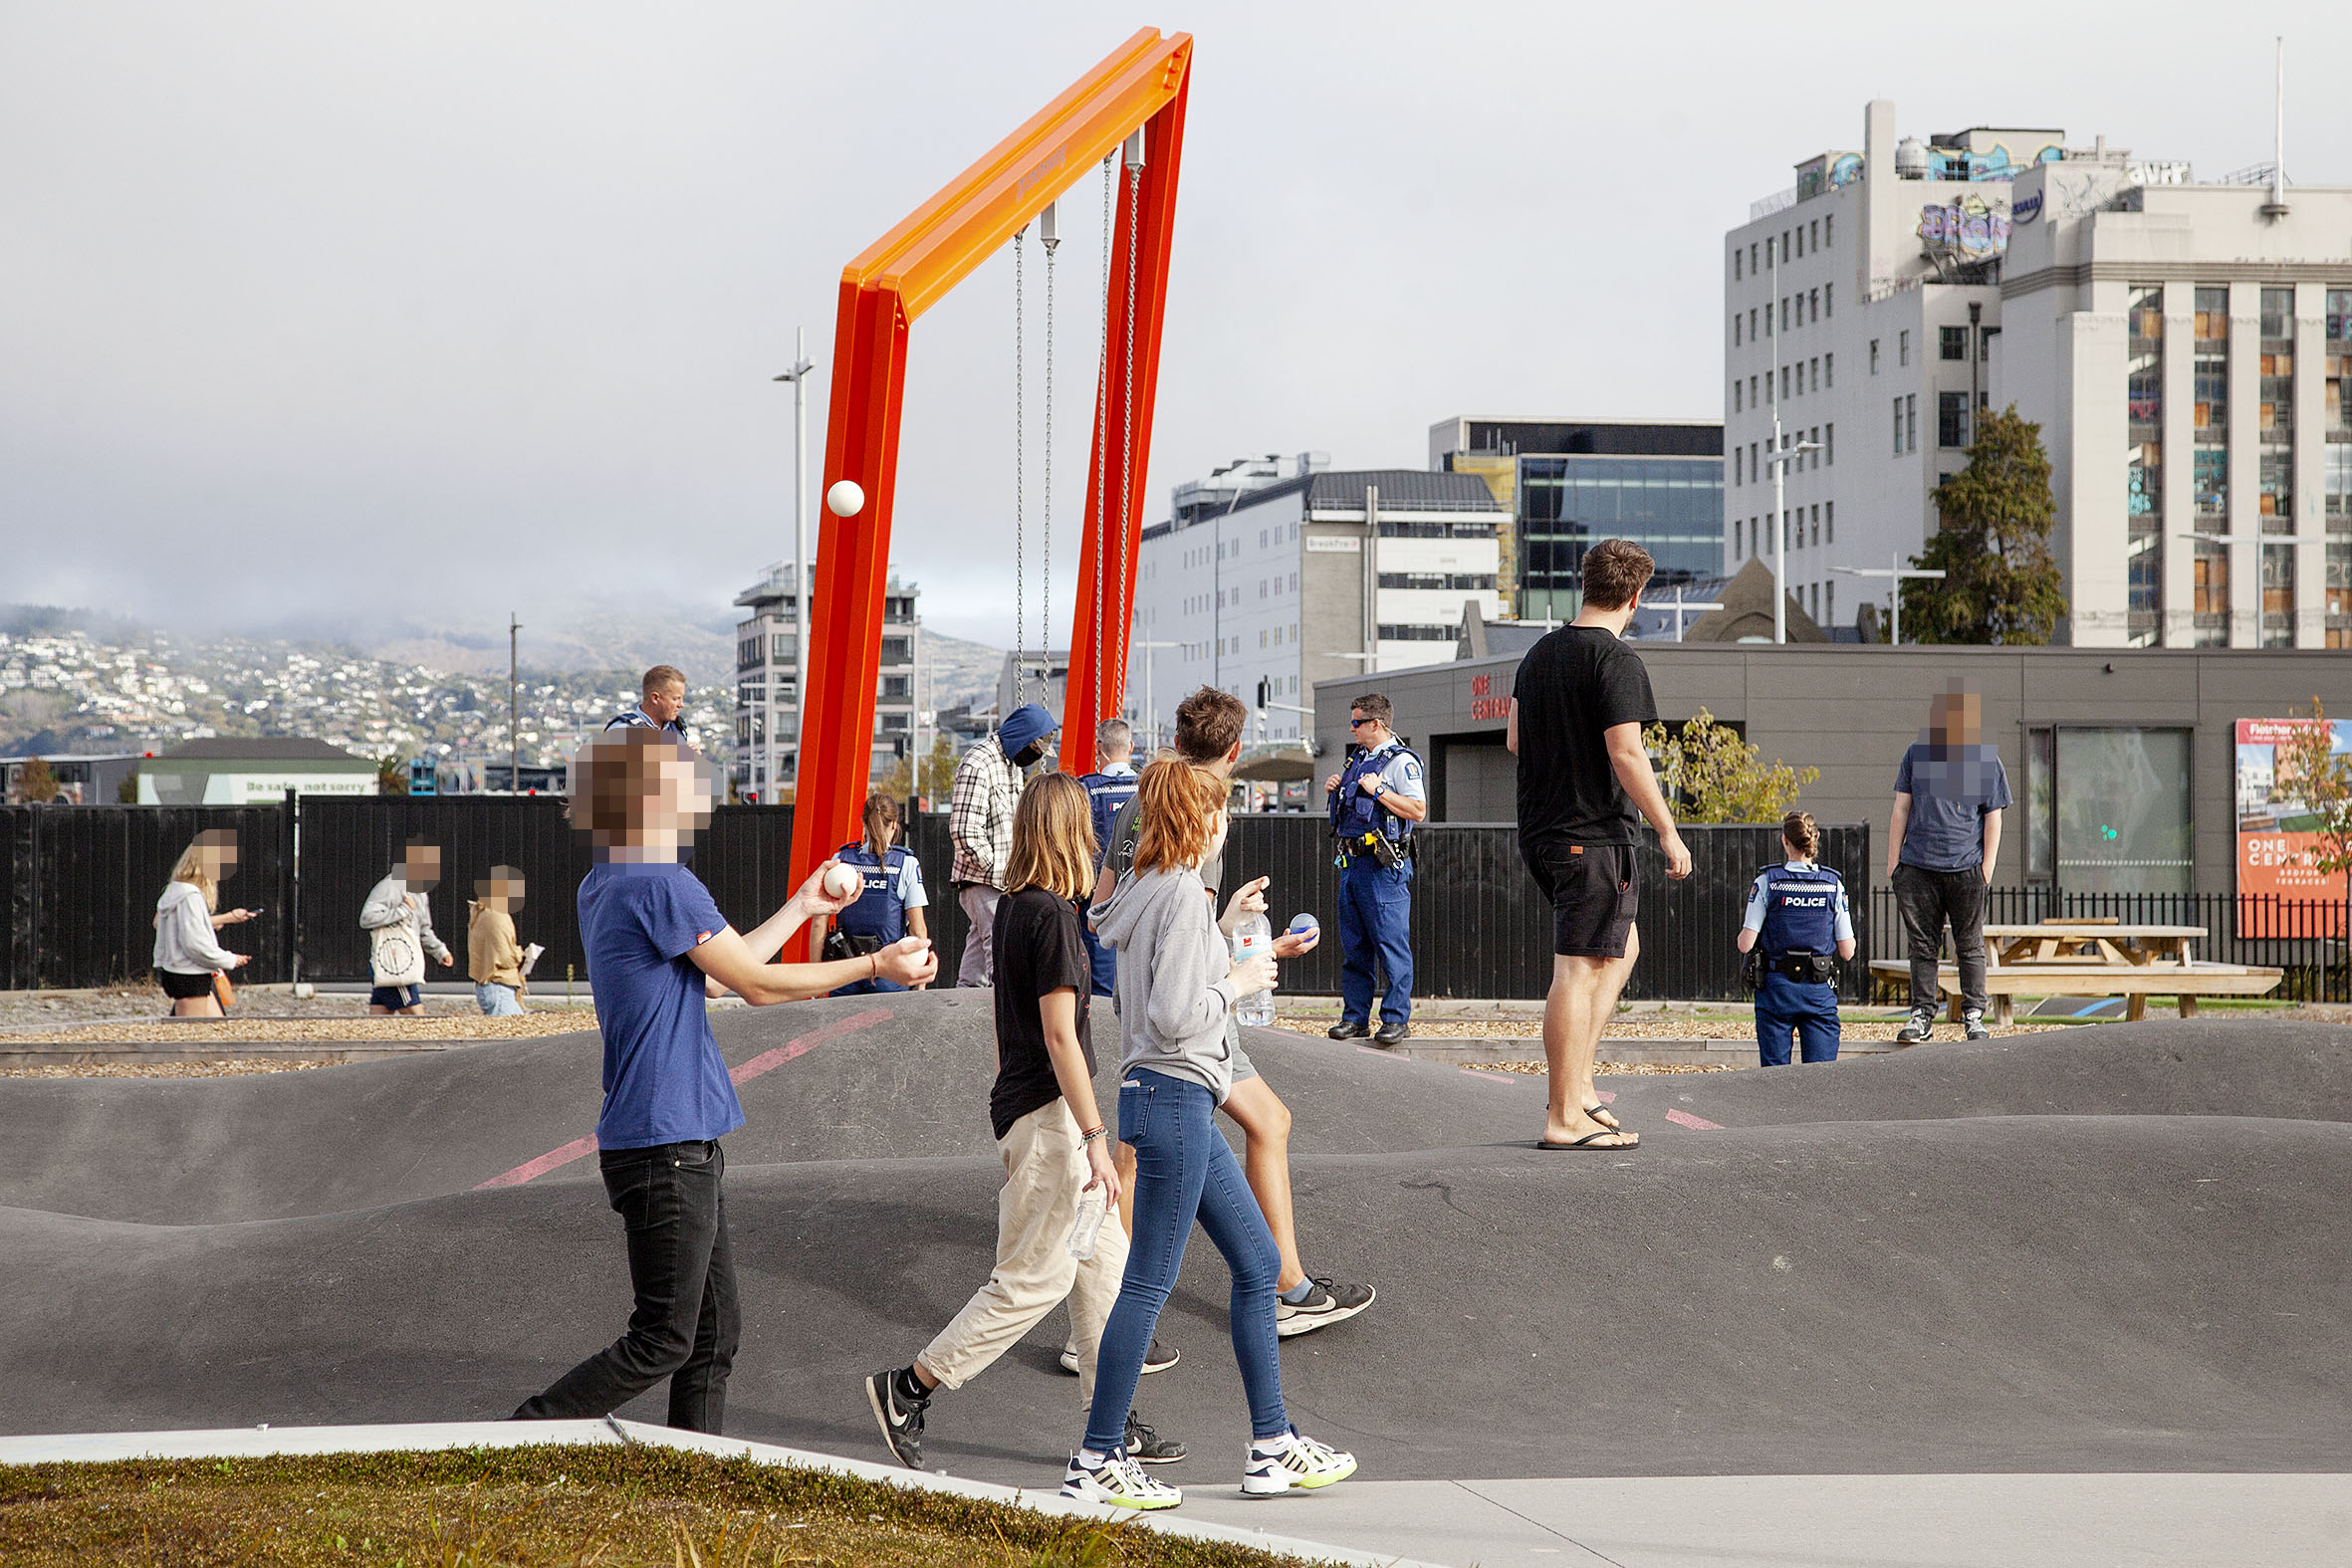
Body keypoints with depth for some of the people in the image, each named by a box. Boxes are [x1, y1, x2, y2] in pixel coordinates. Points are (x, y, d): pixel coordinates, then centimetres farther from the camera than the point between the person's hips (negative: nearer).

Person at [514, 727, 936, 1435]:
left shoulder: (603, 886, 13)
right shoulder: (662, 885, -16)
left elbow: (726, 968, 22)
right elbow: (756, 983, -10)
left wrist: (801, 907, 30)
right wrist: (878, 965, -2)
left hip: (686, 1143, 10)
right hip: (665, 1145, -10)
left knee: (715, 1330, 12)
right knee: (664, 1342, -5)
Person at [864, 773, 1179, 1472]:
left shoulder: (1012, 908, 10)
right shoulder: (1052, 915, -18)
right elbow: (1060, 1036, -20)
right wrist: (1095, 1139, -19)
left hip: (1019, 1103, 10)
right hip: (1049, 1113, -10)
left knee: (1104, 1260, 12)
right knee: (1035, 1278, -3)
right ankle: (908, 1388, 1)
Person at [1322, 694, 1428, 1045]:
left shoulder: (1401, 761, -8)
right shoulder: (1357, 759, 18)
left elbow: (1418, 811, -17)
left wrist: (1378, 791, -18)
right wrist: (1332, 791, 9)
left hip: (1384, 865, -9)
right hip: (1351, 860, 9)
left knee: (1391, 944, -7)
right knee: (1353, 946, 10)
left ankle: (1397, 1019, -3)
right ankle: (1355, 1018, 15)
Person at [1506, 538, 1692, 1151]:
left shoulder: (1540, 653, 11)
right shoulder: (1617, 662, -14)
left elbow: (1515, 740, 18)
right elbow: (1626, 754, -19)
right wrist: (1668, 831, -14)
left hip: (1539, 832, 9)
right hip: (1594, 835, -9)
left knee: (1621, 946, 21)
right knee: (1579, 969, -7)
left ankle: (1576, 1083, 16)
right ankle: (1564, 1118, -6)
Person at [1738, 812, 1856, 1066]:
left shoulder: (1767, 882, -3)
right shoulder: (1833, 885, 1)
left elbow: (1746, 945, -6)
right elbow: (1847, 951, 4)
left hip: (1777, 988, -1)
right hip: (1819, 989, 1)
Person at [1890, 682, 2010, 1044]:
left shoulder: (1987, 761, 3)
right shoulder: (1918, 753, 9)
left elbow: (1993, 819, 5)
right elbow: (1901, 809, 12)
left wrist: (1987, 868, -2)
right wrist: (1893, 859, 8)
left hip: (1965, 868, -2)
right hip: (1917, 865, 2)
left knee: (1970, 946, 3)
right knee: (1922, 944, 5)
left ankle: (1973, 1014, 11)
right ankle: (1922, 1013, 12)